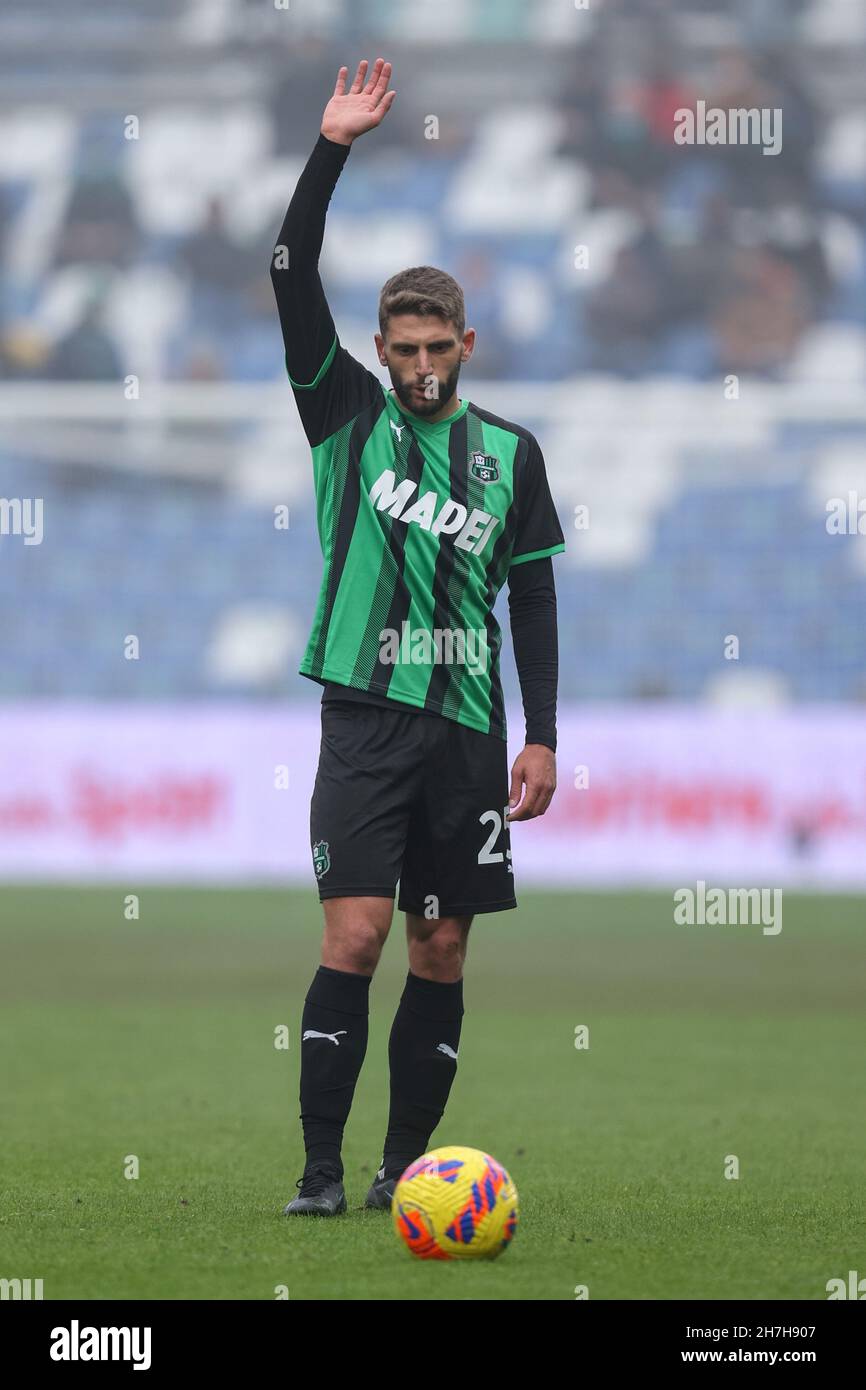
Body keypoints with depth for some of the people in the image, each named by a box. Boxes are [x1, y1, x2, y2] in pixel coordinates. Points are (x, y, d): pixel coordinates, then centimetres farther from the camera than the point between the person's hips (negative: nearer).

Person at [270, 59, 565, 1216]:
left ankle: (407, 1165, 14)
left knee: (442, 950, 4)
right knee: (355, 935, -12)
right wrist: (331, 150, -12)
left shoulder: (510, 454, 10)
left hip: (469, 727, 3)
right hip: (368, 716, -3)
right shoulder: (349, 416, 4)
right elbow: (293, 283, -5)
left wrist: (542, 737, 5)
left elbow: (533, 597, 12)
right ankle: (322, 1171, -10)